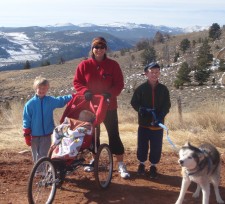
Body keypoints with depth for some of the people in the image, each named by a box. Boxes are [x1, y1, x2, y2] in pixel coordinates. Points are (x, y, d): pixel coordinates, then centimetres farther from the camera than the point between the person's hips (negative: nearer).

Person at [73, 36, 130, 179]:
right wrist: (85, 91, -19)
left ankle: (121, 165, 7)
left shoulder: (113, 65, -5)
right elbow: (77, 82, 0)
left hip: (109, 106, -2)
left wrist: (110, 93, -24)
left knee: (114, 134, -1)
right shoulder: (84, 65, -2)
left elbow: (119, 84, -6)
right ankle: (94, 159, 34)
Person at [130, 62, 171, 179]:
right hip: (144, 123, -1)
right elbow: (134, 102, 0)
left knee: (156, 147, 6)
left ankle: (153, 166, 23)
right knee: (142, 145, 8)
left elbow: (167, 105, -1)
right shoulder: (141, 88, -2)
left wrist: (160, 116, -17)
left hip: (158, 124, 1)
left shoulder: (163, 89, 1)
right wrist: (141, 109, -19)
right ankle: (141, 164, 28)